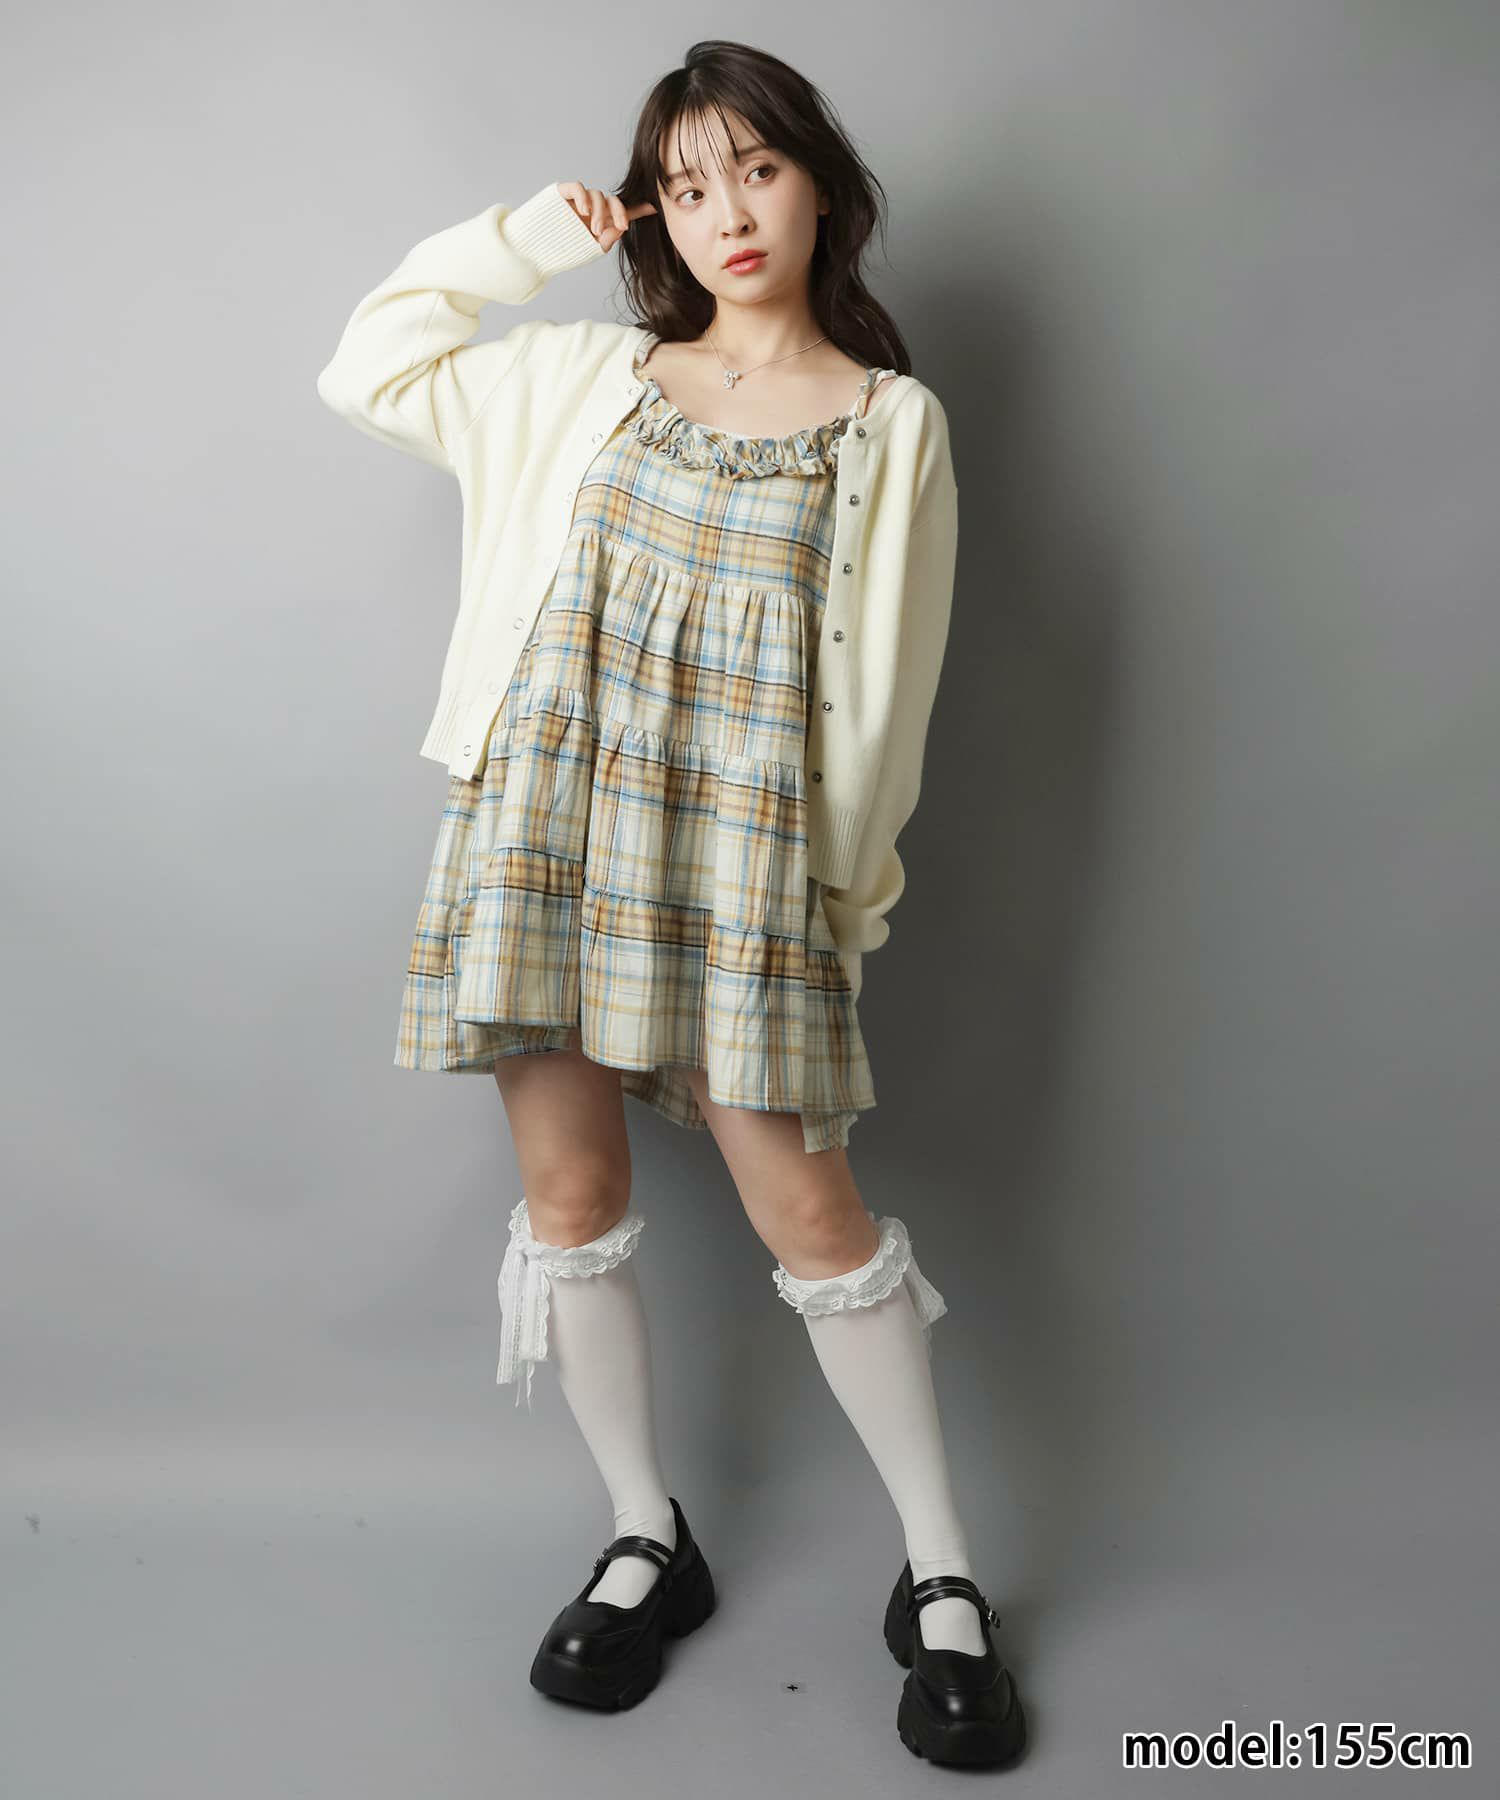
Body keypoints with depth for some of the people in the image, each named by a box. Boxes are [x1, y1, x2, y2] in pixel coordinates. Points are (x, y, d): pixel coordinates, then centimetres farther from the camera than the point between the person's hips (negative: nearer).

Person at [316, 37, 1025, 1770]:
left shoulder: (892, 421, 5)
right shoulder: (590, 373, 14)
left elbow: (881, 687, 2)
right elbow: (366, 363, 21)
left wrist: (838, 890, -3)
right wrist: (518, 236, 16)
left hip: (742, 842, -3)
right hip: (545, 815, 4)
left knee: (807, 1206, -4)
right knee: (568, 1192, 5)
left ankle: (941, 1575, 15)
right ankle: (647, 1541, 25)